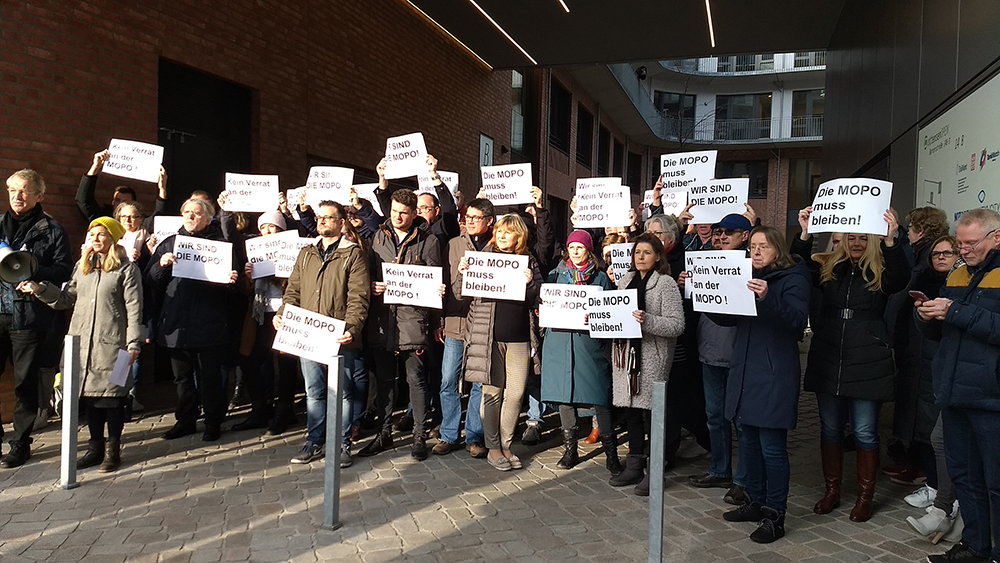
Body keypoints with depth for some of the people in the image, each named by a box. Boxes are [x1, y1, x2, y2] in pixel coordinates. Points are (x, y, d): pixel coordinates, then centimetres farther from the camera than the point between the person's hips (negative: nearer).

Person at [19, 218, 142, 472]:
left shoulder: (127, 269, -3)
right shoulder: (82, 266, 15)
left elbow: (134, 309, -8)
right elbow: (67, 298, 18)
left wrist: (133, 344, -13)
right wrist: (40, 289, 4)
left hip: (111, 342, -5)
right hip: (83, 341, 6)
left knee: (111, 395, -1)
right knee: (89, 393, 10)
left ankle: (113, 450, 10)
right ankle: (96, 446, 22)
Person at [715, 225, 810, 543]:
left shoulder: (793, 278, -5)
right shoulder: (746, 277, 15)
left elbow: (798, 319, -20)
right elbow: (726, 318, 14)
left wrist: (767, 297, -36)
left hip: (774, 376, -7)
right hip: (744, 371, 7)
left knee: (771, 446, -3)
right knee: (748, 440, 14)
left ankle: (775, 515, 8)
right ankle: (755, 502, 29)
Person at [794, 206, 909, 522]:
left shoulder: (881, 272, 0)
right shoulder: (828, 268, 7)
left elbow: (900, 280, -21)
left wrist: (890, 240, -34)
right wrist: (805, 235, -22)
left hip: (867, 364, -3)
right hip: (828, 362, 3)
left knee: (865, 433, 5)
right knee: (830, 429, 12)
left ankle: (865, 497, 19)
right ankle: (832, 491, 26)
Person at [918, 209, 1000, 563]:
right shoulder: (957, 276, 15)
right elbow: (938, 334, 20)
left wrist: (956, 313, -21)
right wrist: (930, 317, 0)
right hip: (953, 394, 7)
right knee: (964, 475, 14)